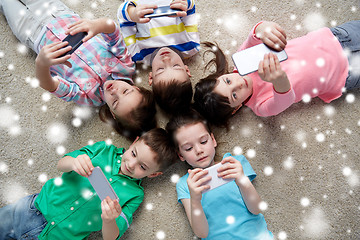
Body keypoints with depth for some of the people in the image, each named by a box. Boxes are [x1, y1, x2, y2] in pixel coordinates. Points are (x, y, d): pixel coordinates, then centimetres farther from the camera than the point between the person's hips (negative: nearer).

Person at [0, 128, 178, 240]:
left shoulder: (134, 195, -9)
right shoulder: (105, 150, -2)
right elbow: (61, 164, -2)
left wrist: (109, 220, -36)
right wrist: (74, 162, -27)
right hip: (39, 205, 3)